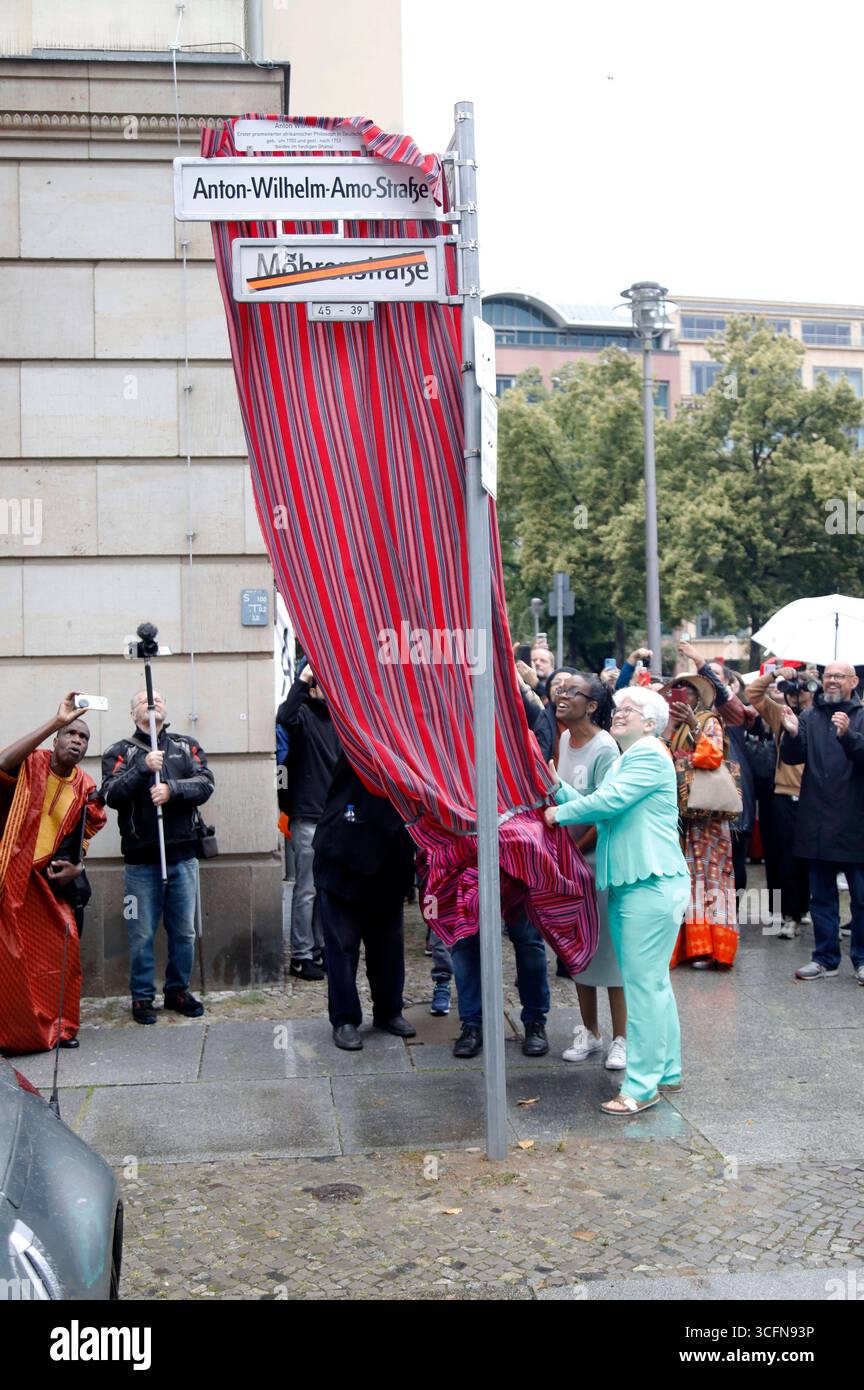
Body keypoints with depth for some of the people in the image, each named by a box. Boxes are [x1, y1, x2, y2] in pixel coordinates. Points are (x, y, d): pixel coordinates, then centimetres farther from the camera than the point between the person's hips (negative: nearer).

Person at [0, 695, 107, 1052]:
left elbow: (86, 834, 18)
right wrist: (56, 721, -34)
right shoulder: (31, 764, -7)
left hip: (50, 880, 4)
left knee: (62, 949, -1)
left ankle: (58, 1026, 14)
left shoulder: (85, 788, 5)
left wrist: (77, 867, -3)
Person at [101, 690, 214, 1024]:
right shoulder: (120, 752, 5)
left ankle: (178, 990, 23)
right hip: (141, 859, -2)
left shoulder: (187, 746, 11)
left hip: (182, 855, 2)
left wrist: (172, 789, -18)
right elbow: (111, 794, -9)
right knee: (142, 935, 2)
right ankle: (142, 997, 14)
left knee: (184, 931, 9)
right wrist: (143, 767, -18)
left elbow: (205, 784, -2)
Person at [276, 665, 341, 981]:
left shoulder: (336, 718, 14)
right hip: (308, 817, -7)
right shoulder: (304, 714, -7)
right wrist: (302, 680, -32)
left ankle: (321, 949, 24)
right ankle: (301, 956, 4)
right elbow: (285, 717, -31)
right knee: (307, 889, -3)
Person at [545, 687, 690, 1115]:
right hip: (627, 887, 10)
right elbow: (600, 811, 15)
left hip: (653, 885, -10)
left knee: (645, 984, -7)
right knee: (652, 982, 17)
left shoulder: (649, 756, -11)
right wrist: (558, 789, 6)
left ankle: (641, 1087, -3)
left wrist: (560, 814, -7)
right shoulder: (622, 761, 20)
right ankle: (667, 1071, 27)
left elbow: (608, 801, -20)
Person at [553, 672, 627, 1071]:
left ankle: (620, 1038, 11)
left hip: (599, 859, -7)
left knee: (608, 947, 0)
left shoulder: (604, 749, -17)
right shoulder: (565, 740, 5)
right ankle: (589, 1031, 26)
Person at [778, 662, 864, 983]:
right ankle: (825, 959, 21)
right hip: (817, 823, 3)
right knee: (821, 896, 11)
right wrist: (792, 734, -20)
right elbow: (792, 756, -1)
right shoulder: (810, 717, 8)